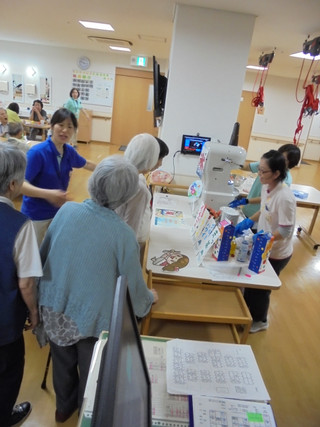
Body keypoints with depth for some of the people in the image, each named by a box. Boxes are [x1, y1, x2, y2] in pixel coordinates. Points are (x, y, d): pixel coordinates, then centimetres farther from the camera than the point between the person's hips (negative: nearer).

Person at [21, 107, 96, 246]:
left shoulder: (69, 151, -4)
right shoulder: (37, 152, -23)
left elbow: (86, 163, 18)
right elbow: (21, 183, -30)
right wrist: (47, 194, -45)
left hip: (59, 211, 6)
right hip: (35, 214, -5)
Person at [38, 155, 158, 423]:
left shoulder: (66, 210, -14)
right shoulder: (123, 234, -25)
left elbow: (44, 254, 0)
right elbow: (133, 284, -13)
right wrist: (148, 299, 10)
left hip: (55, 307, 4)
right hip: (91, 316, -4)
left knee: (63, 362, 30)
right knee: (90, 370, 26)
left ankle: (64, 407, 57)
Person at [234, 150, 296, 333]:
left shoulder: (285, 197, -32)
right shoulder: (267, 186, -8)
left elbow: (285, 231, -27)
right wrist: (249, 221, -5)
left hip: (276, 253, -7)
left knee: (260, 288, 12)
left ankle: (259, 320, 40)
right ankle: (248, 312, 48)